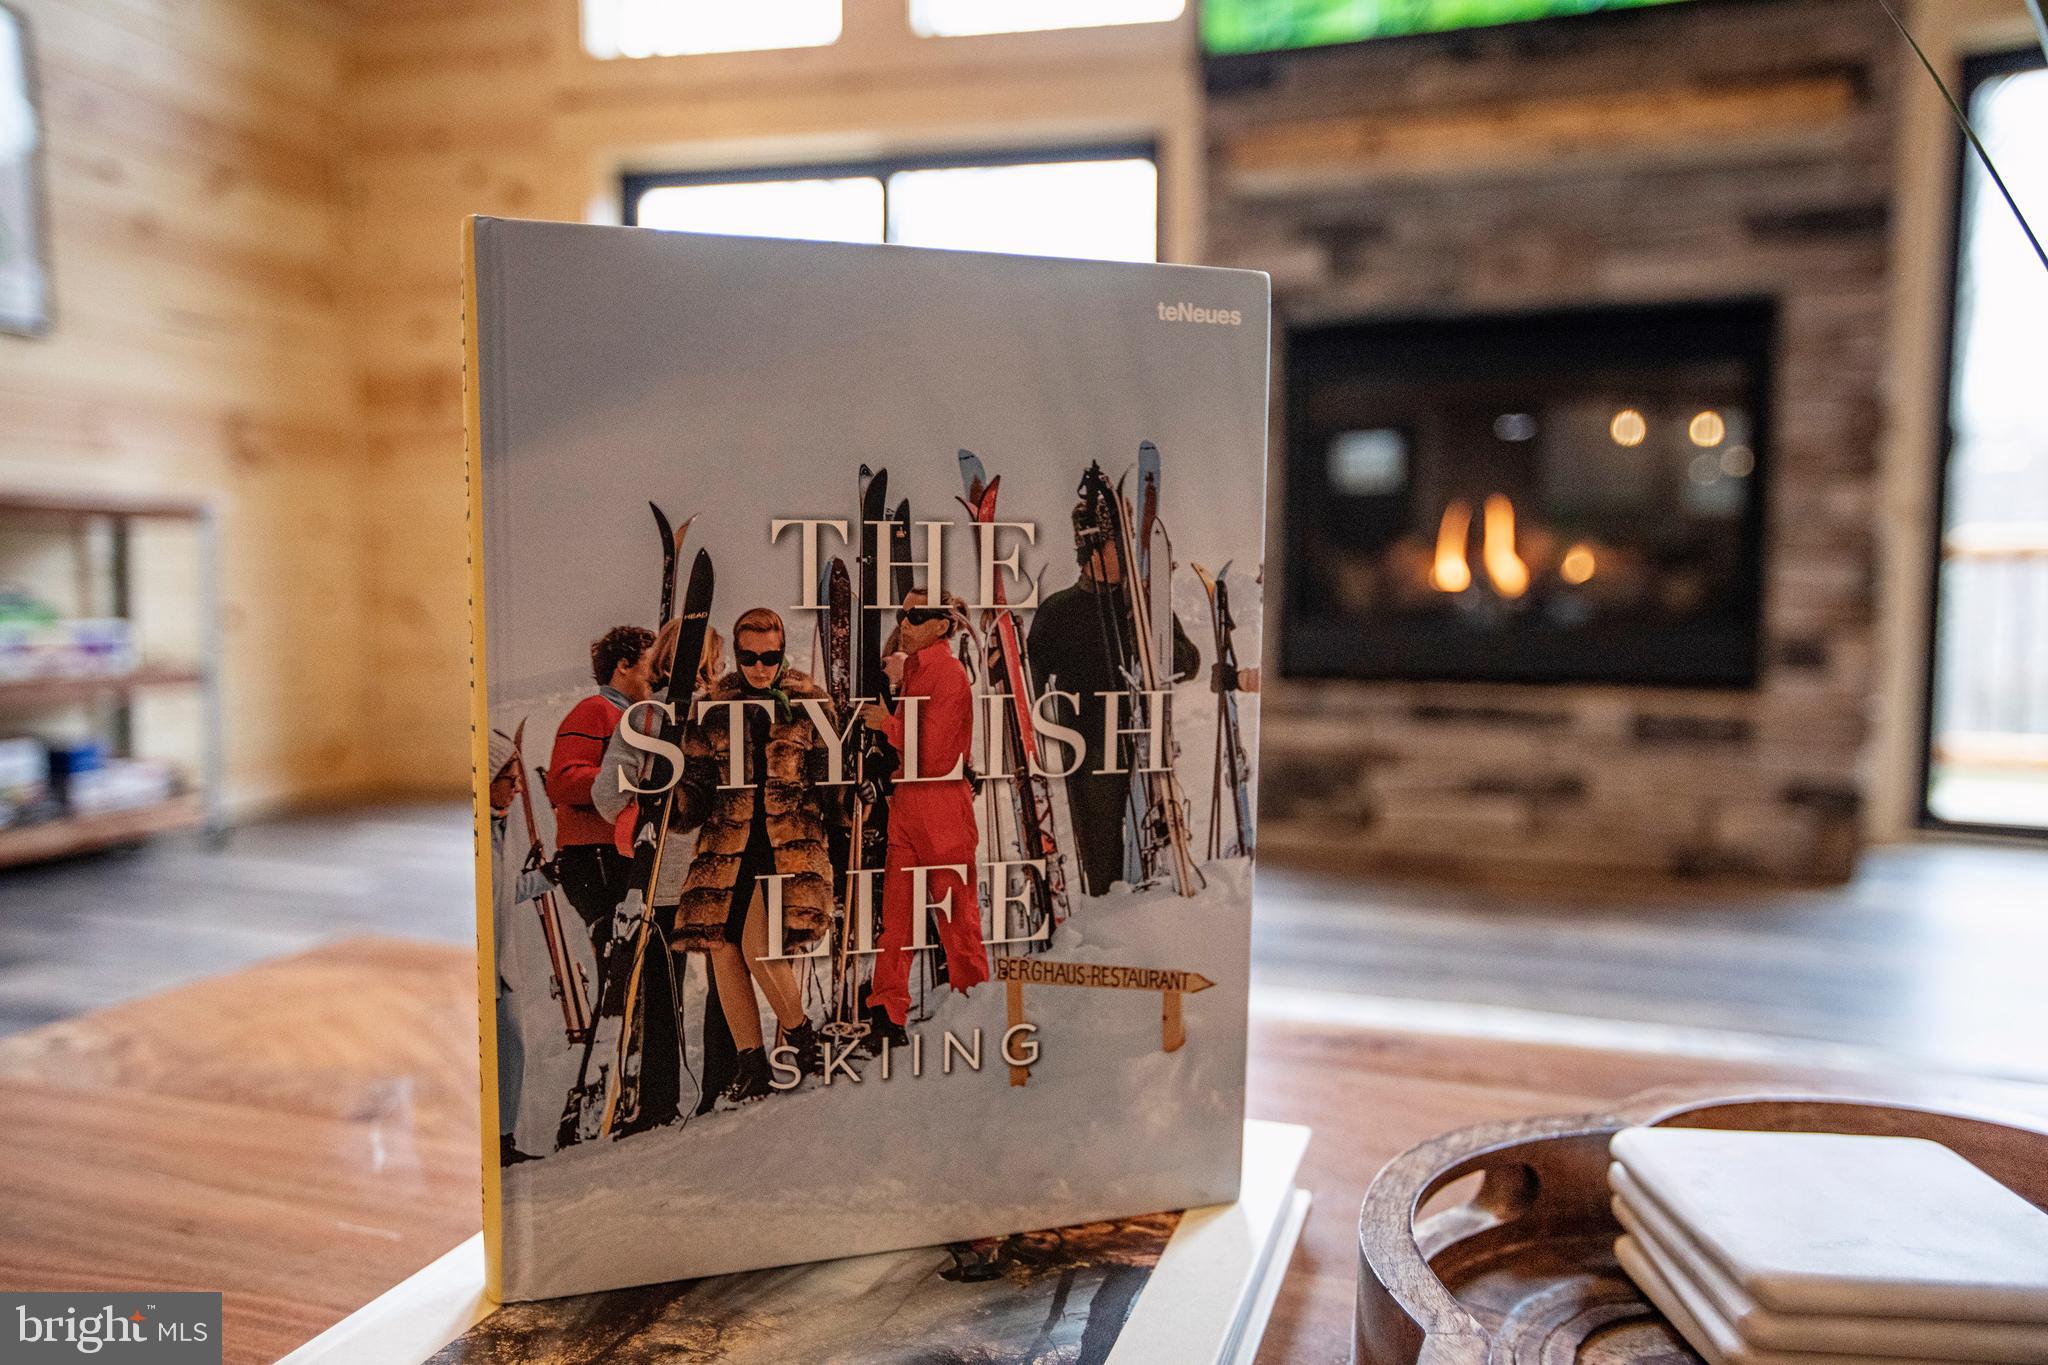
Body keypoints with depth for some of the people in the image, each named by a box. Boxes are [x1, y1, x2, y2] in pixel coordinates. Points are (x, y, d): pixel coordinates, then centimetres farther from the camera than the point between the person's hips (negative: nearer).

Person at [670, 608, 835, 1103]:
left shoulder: (808, 701, 5)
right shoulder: (713, 704, 10)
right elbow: (696, 779, 13)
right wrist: (669, 806, -4)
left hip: (791, 839, -3)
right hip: (728, 841, 4)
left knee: (757, 947, -17)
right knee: (722, 948, -1)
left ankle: (796, 1030, 11)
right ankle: (750, 1060, 15)